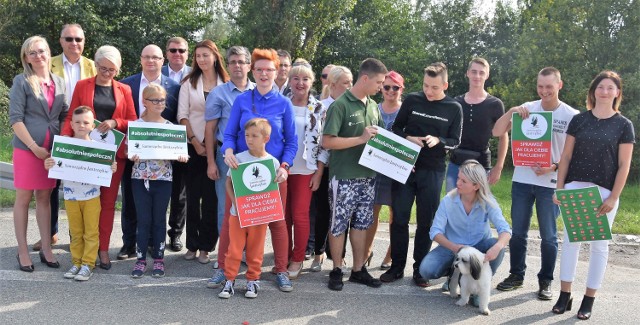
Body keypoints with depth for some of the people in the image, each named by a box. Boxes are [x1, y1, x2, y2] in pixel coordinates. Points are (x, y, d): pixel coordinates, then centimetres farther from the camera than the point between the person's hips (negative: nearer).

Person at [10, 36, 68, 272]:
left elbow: (65, 116, 13)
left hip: (52, 149, 4)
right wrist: (34, 146, -15)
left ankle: (46, 249, 16)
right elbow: (15, 118, -9)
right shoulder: (22, 82, -4)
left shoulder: (59, 82, 9)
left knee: (44, 198, 10)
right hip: (27, 148, -4)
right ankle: (23, 251, 10)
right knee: (23, 198, 4)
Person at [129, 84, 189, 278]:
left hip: (163, 179, 1)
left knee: (159, 220, 8)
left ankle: (158, 259, 18)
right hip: (140, 178, -1)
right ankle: (141, 259, 16)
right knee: (143, 220, 6)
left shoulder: (170, 127, 2)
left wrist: (181, 156, -18)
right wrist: (132, 156, -22)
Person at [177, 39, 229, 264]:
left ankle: (205, 246, 9)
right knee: (193, 196, 4)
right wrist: (195, 142, -7)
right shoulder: (189, 83, 6)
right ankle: (192, 244, 13)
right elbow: (182, 115, 2)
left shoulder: (226, 84, 3)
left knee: (211, 198, 1)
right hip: (194, 146, 1)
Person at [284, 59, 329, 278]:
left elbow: (324, 142, 1)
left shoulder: (319, 109, 1)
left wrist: (319, 173, -4)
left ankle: (297, 259, 14)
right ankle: (284, 258, 20)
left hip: (305, 170, -1)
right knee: (283, 215, 7)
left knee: (300, 215, -1)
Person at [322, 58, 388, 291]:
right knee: (338, 225, 5)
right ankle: (337, 270, 20)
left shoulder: (373, 106, 10)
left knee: (361, 224, 14)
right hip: (344, 177, -6)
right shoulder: (340, 105, -12)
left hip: (367, 176, 7)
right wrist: (361, 139, -20)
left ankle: (358, 269, 25)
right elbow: (327, 141, -18)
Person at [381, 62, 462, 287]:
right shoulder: (412, 100, 2)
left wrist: (438, 141, -19)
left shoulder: (454, 108, 1)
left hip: (433, 171, -1)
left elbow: (455, 141, 1)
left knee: (426, 221, 5)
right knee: (399, 218, 4)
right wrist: (408, 138, -13)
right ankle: (397, 267, 16)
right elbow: (396, 128, 7)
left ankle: (420, 269, 16)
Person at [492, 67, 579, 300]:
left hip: (551, 183, -2)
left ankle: (545, 281, 19)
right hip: (522, 180, 2)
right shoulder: (527, 108, 2)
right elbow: (496, 132, -1)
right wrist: (511, 112, -16)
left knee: (548, 236, 6)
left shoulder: (571, 116, -3)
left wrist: (554, 167, -17)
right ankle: (516, 275, 24)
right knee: (518, 232, 10)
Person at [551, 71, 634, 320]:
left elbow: (624, 165, -2)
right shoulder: (579, 120, 5)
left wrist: (613, 197, -9)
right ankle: (564, 295, 12)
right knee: (570, 240, 4)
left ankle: (589, 299, 14)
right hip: (575, 187, 2)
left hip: (604, 191, -1)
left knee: (599, 244, 5)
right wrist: (559, 188, -1)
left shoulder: (624, 125, 1)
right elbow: (566, 156, 6)